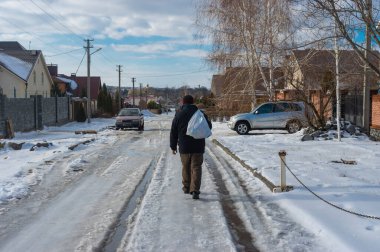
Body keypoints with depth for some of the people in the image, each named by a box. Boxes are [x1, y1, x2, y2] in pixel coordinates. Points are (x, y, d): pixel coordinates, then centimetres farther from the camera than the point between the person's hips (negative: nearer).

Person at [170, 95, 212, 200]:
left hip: (184, 147, 1)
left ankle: (186, 187, 29)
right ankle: (195, 190, -11)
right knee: (196, 168, 0)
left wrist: (173, 146, 10)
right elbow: (209, 126, 12)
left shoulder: (179, 115, -2)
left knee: (186, 167, 18)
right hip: (198, 147, 0)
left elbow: (173, 132, 1)